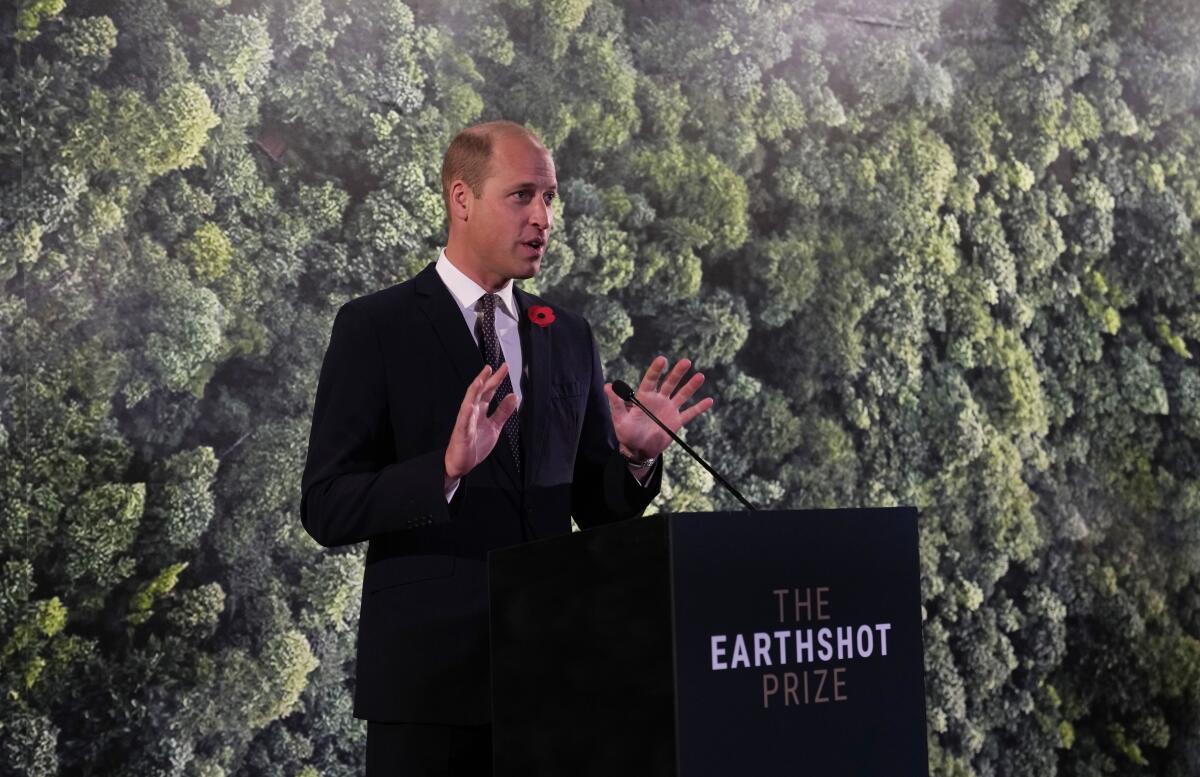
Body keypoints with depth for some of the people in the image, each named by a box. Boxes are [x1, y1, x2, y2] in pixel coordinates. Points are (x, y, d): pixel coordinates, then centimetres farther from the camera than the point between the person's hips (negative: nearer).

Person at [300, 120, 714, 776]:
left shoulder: (568, 337, 12)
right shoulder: (374, 327, -3)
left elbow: (597, 511, 14)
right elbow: (326, 509, -9)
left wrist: (635, 455, -6)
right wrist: (447, 468, -24)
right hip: (429, 671, -4)